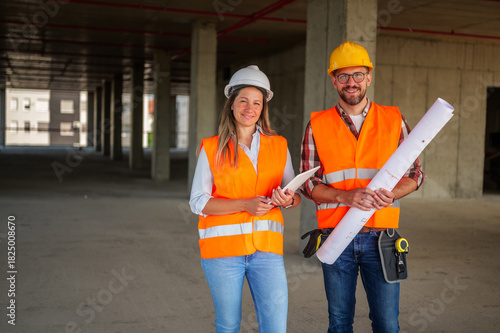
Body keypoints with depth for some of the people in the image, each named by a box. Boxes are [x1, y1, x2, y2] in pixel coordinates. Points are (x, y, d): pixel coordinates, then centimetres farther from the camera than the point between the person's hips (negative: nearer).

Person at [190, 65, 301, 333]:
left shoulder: (279, 146, 8)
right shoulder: (212, 148, 1)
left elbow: (296, 195, 13)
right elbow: (197, 202, -4)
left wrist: (288, 200, -12)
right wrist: (245, 204, -16)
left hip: (266, 246, 2)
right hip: (222, 248, -1)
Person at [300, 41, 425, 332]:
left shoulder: (394, 120, 5)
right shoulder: (318, 125, 4)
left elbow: (414, 173, 7)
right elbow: (308, 183, 1)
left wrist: (392, 194, -14)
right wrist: (347, 196, -17)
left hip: (381, 238, 0)